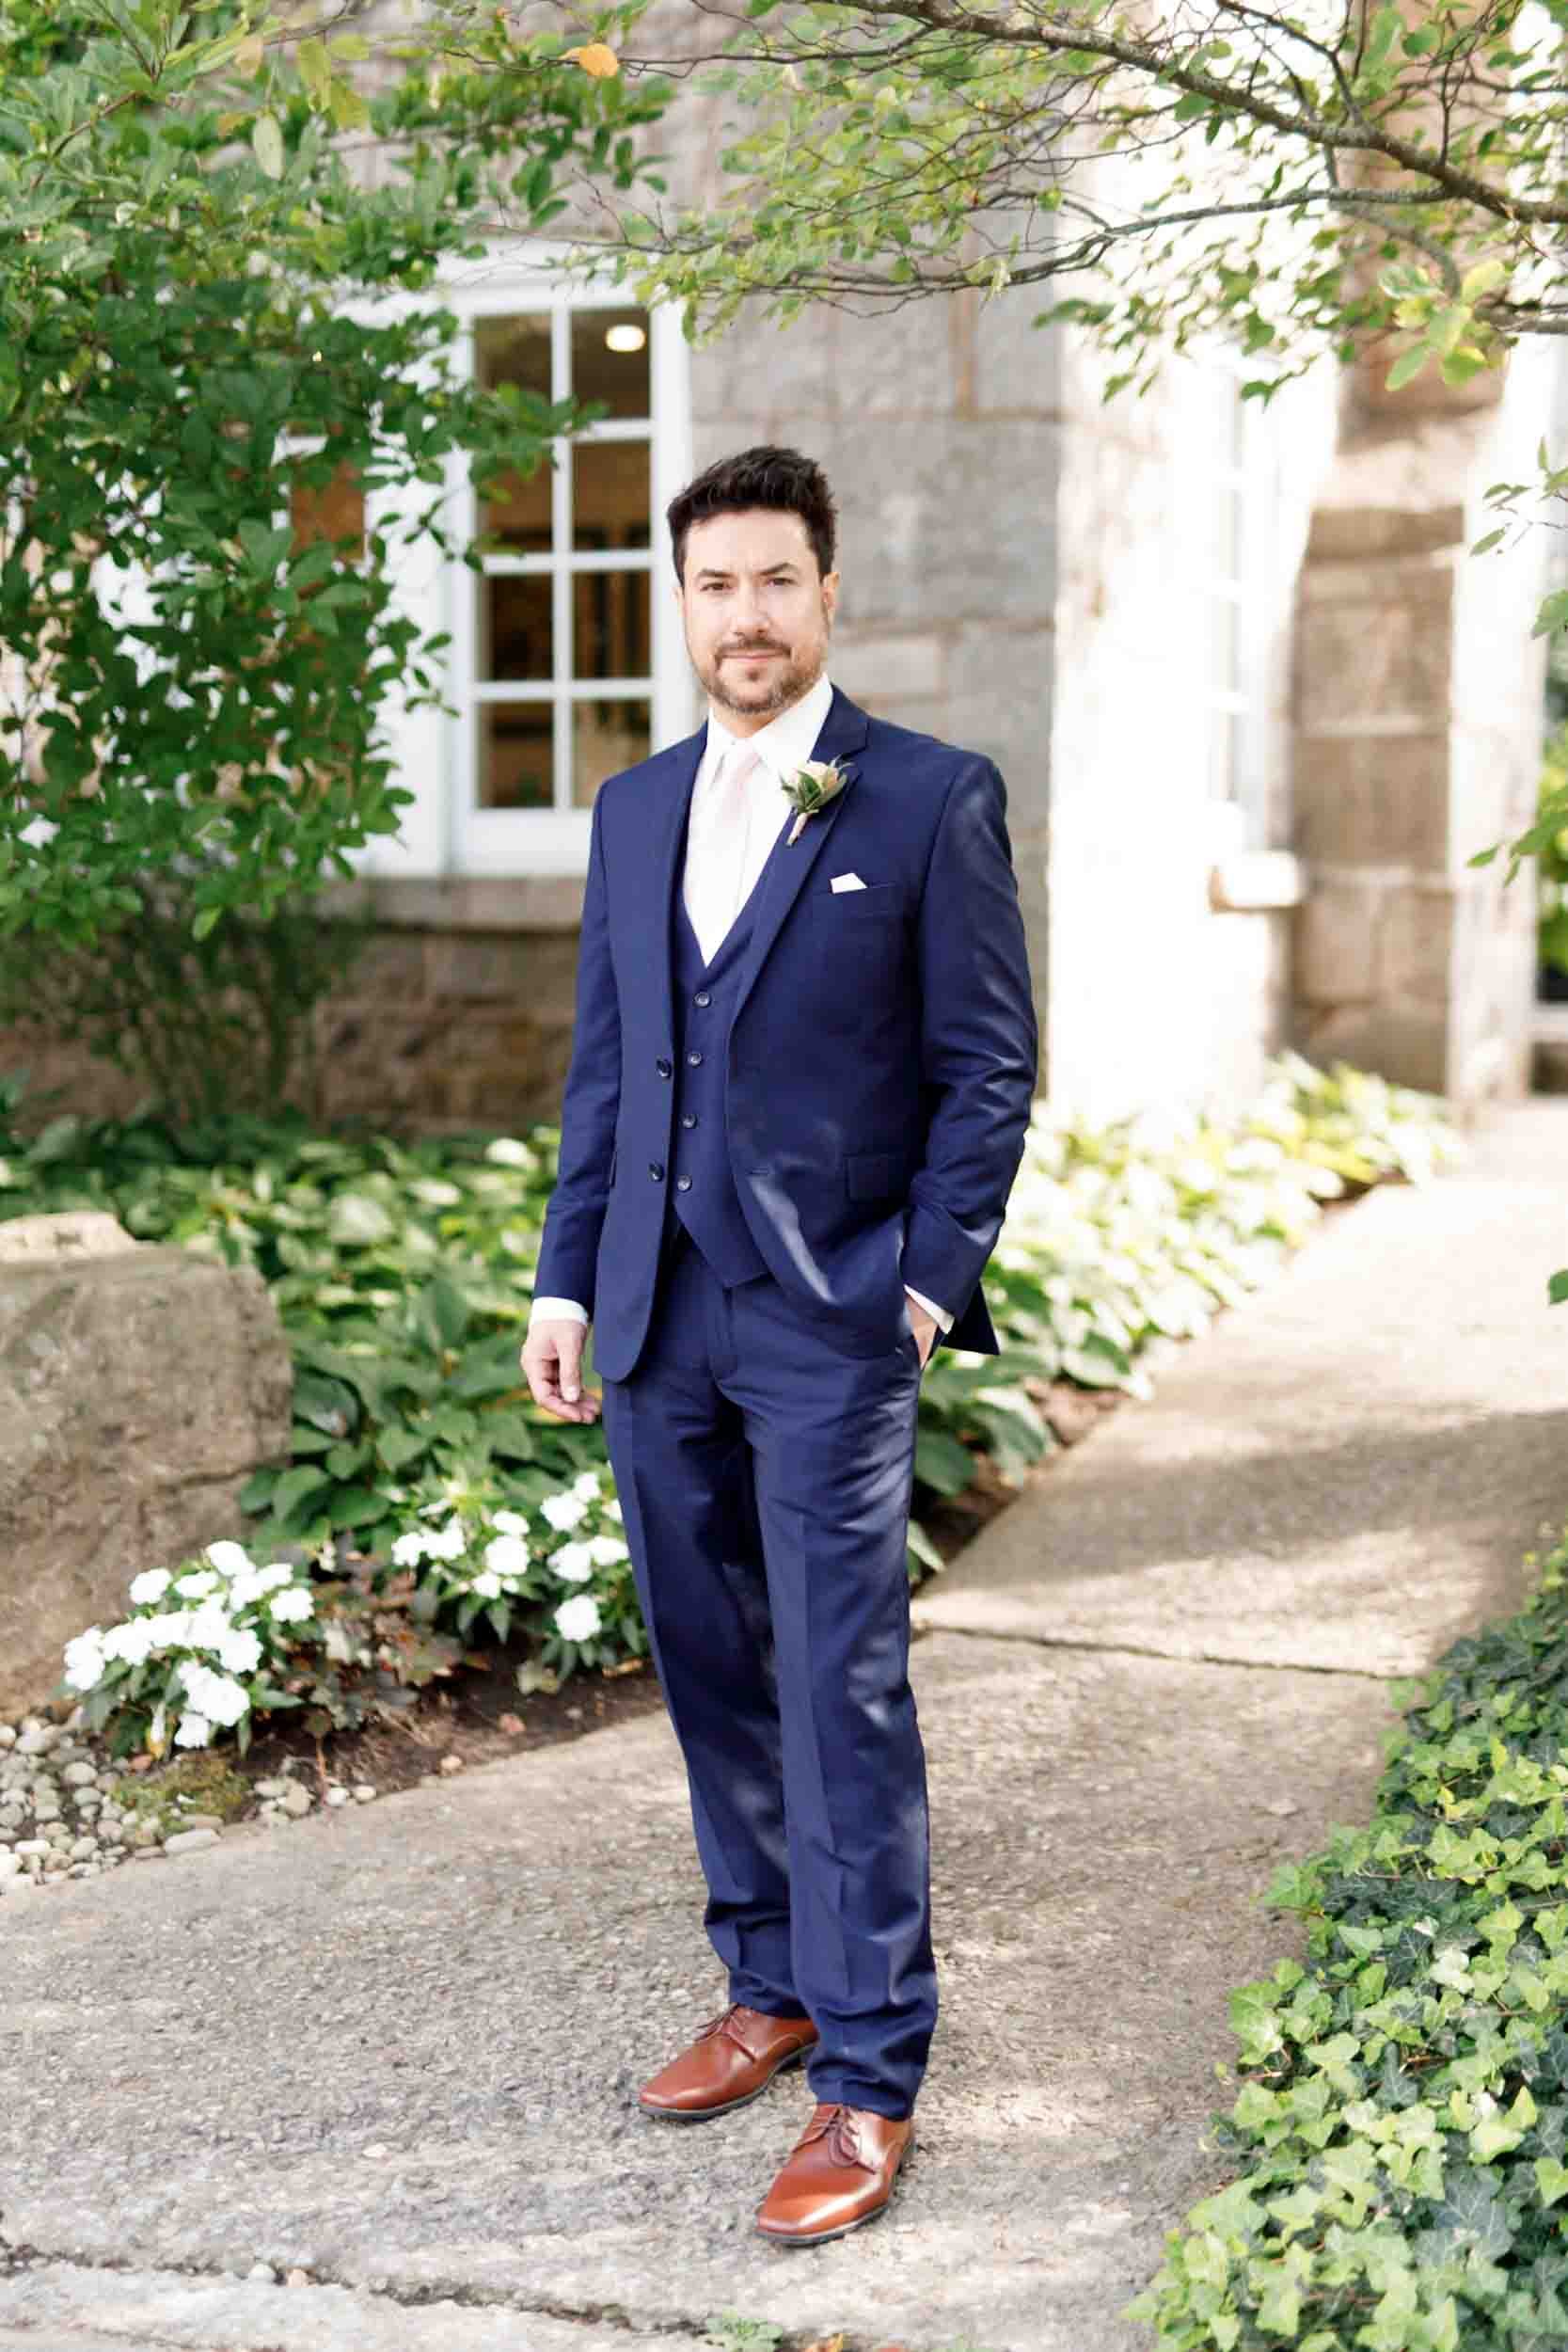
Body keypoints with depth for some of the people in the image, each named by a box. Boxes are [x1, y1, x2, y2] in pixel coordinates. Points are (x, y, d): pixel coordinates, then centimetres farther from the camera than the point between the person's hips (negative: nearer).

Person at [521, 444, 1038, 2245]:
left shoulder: (932, 800, -2)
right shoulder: (634, 811, 13)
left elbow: (990, 1065, -2)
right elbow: (602, 1066, 16)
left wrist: (930, 1278, -9)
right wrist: (567, 1279, 10)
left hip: (833, 1319, -5)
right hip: (659, 1319, 6)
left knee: (841, 1694, -4)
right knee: (711, 1674, 13)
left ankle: (867, 2081, 5)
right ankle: (772, 1985, 29)